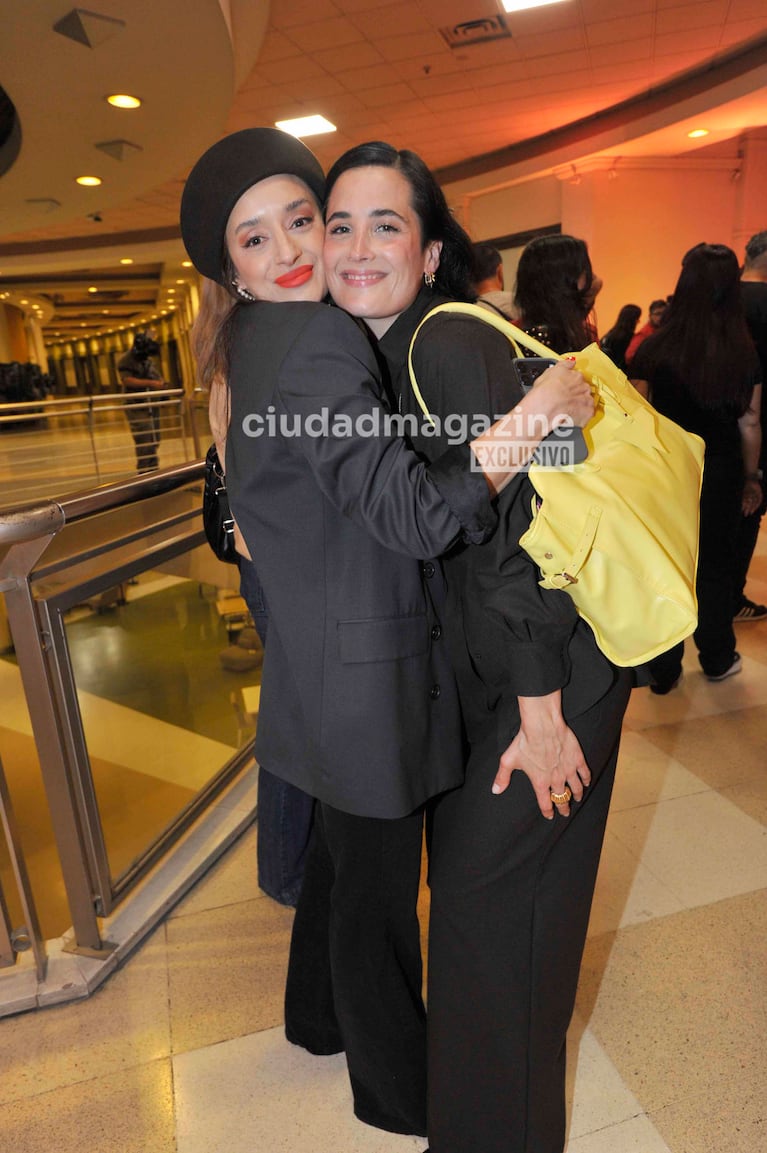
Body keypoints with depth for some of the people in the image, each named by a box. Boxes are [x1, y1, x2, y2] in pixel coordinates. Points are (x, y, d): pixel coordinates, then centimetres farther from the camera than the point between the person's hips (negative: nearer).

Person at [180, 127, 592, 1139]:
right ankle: (397, 1090, 39)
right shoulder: (317, 344, -21)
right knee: (378, 881, 11)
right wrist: (536, 417, -27)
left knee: (342, 848, 28)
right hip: (366, 670, -9)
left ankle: (319, 1015, 53)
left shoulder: (264, 345, 10)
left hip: (319, 663, 10)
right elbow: (409, 515, -28)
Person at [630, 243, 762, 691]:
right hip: (720, 472, 1)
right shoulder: (745, 351, -6)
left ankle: (664, 670, 18)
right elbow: (750, 423, -2)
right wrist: (751, 477, 10)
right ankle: (717, 659, 31)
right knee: (716, 565, 17)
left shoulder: (655, 347, -9)